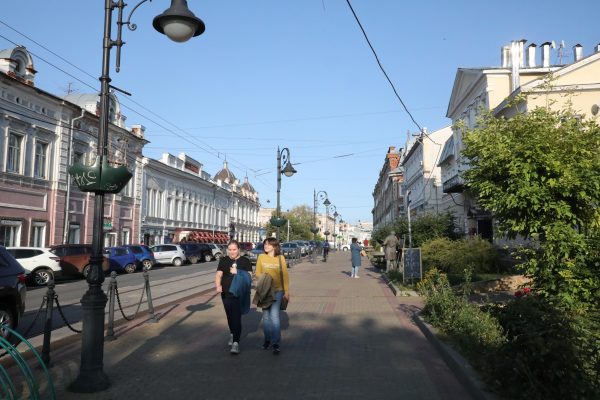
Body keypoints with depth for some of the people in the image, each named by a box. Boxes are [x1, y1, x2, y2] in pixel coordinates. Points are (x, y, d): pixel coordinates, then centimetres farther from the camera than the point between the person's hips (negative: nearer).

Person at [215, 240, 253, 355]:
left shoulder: (245, 261, 2)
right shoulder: (223, 260, 7)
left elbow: (249, 276, -3)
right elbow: (218, 275, -1)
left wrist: (237, 272, -17)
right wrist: (218, 286, -20)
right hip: (226, 294, 3)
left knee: (236, 317, -10)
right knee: (230, 316, 15)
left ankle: (236, 342, -9)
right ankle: (232, 334, 39)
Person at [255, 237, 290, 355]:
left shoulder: (280, 258, 0)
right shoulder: (261, 257, 3)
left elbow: (285, 275, 2)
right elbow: (257, 273, 7)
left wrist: (287, 291, -1)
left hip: (277, 290, -2)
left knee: (274, 315, -13)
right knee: (266, 315, 10)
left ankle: (276, 343, -8)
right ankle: (267, 339, 26)